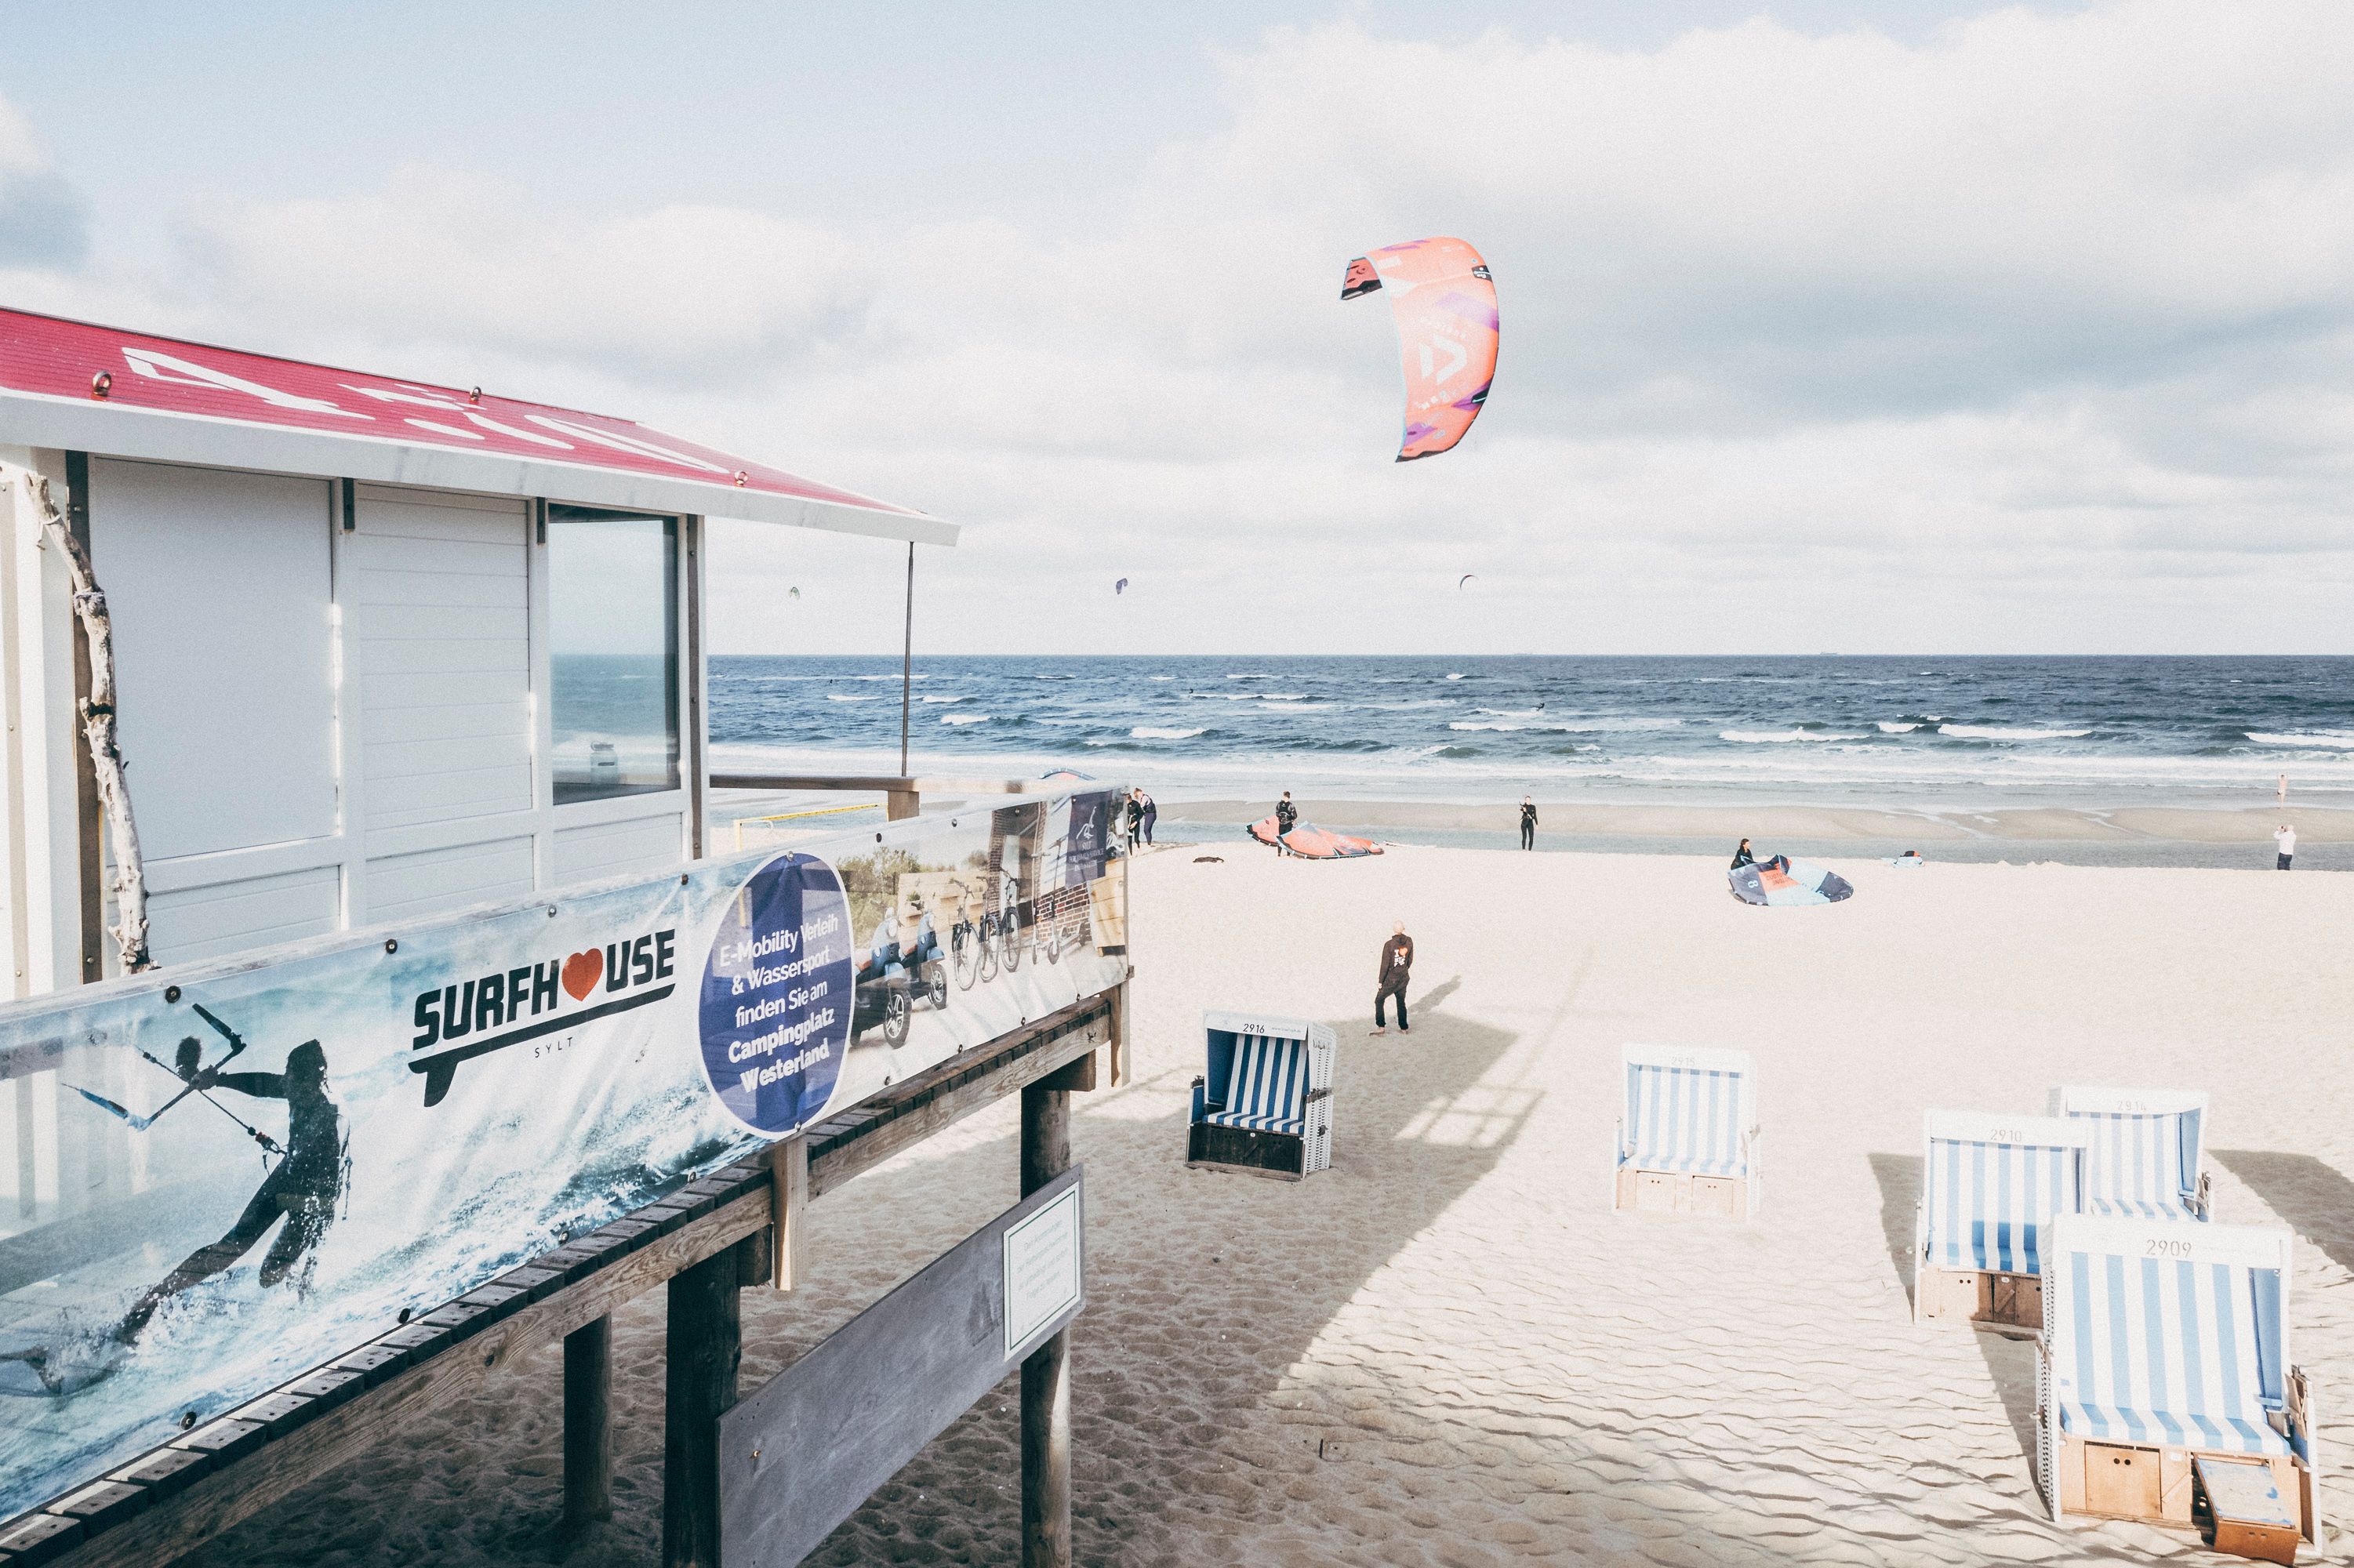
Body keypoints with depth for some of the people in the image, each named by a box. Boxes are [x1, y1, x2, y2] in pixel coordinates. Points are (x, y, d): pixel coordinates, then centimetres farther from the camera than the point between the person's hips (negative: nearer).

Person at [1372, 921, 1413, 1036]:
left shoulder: (1389, 945, -22)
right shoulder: (1409, 941, -7)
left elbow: (1385, 965, -17)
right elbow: (1410, 960, 5)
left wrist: (1380, 981, -7)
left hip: (1390, 979, -4)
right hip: (1403, 978, 4)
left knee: (1379, 1001, 14)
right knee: (1401, 1002, 20)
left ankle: (1381, 1027, 13)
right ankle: (1404, 1028, 25)